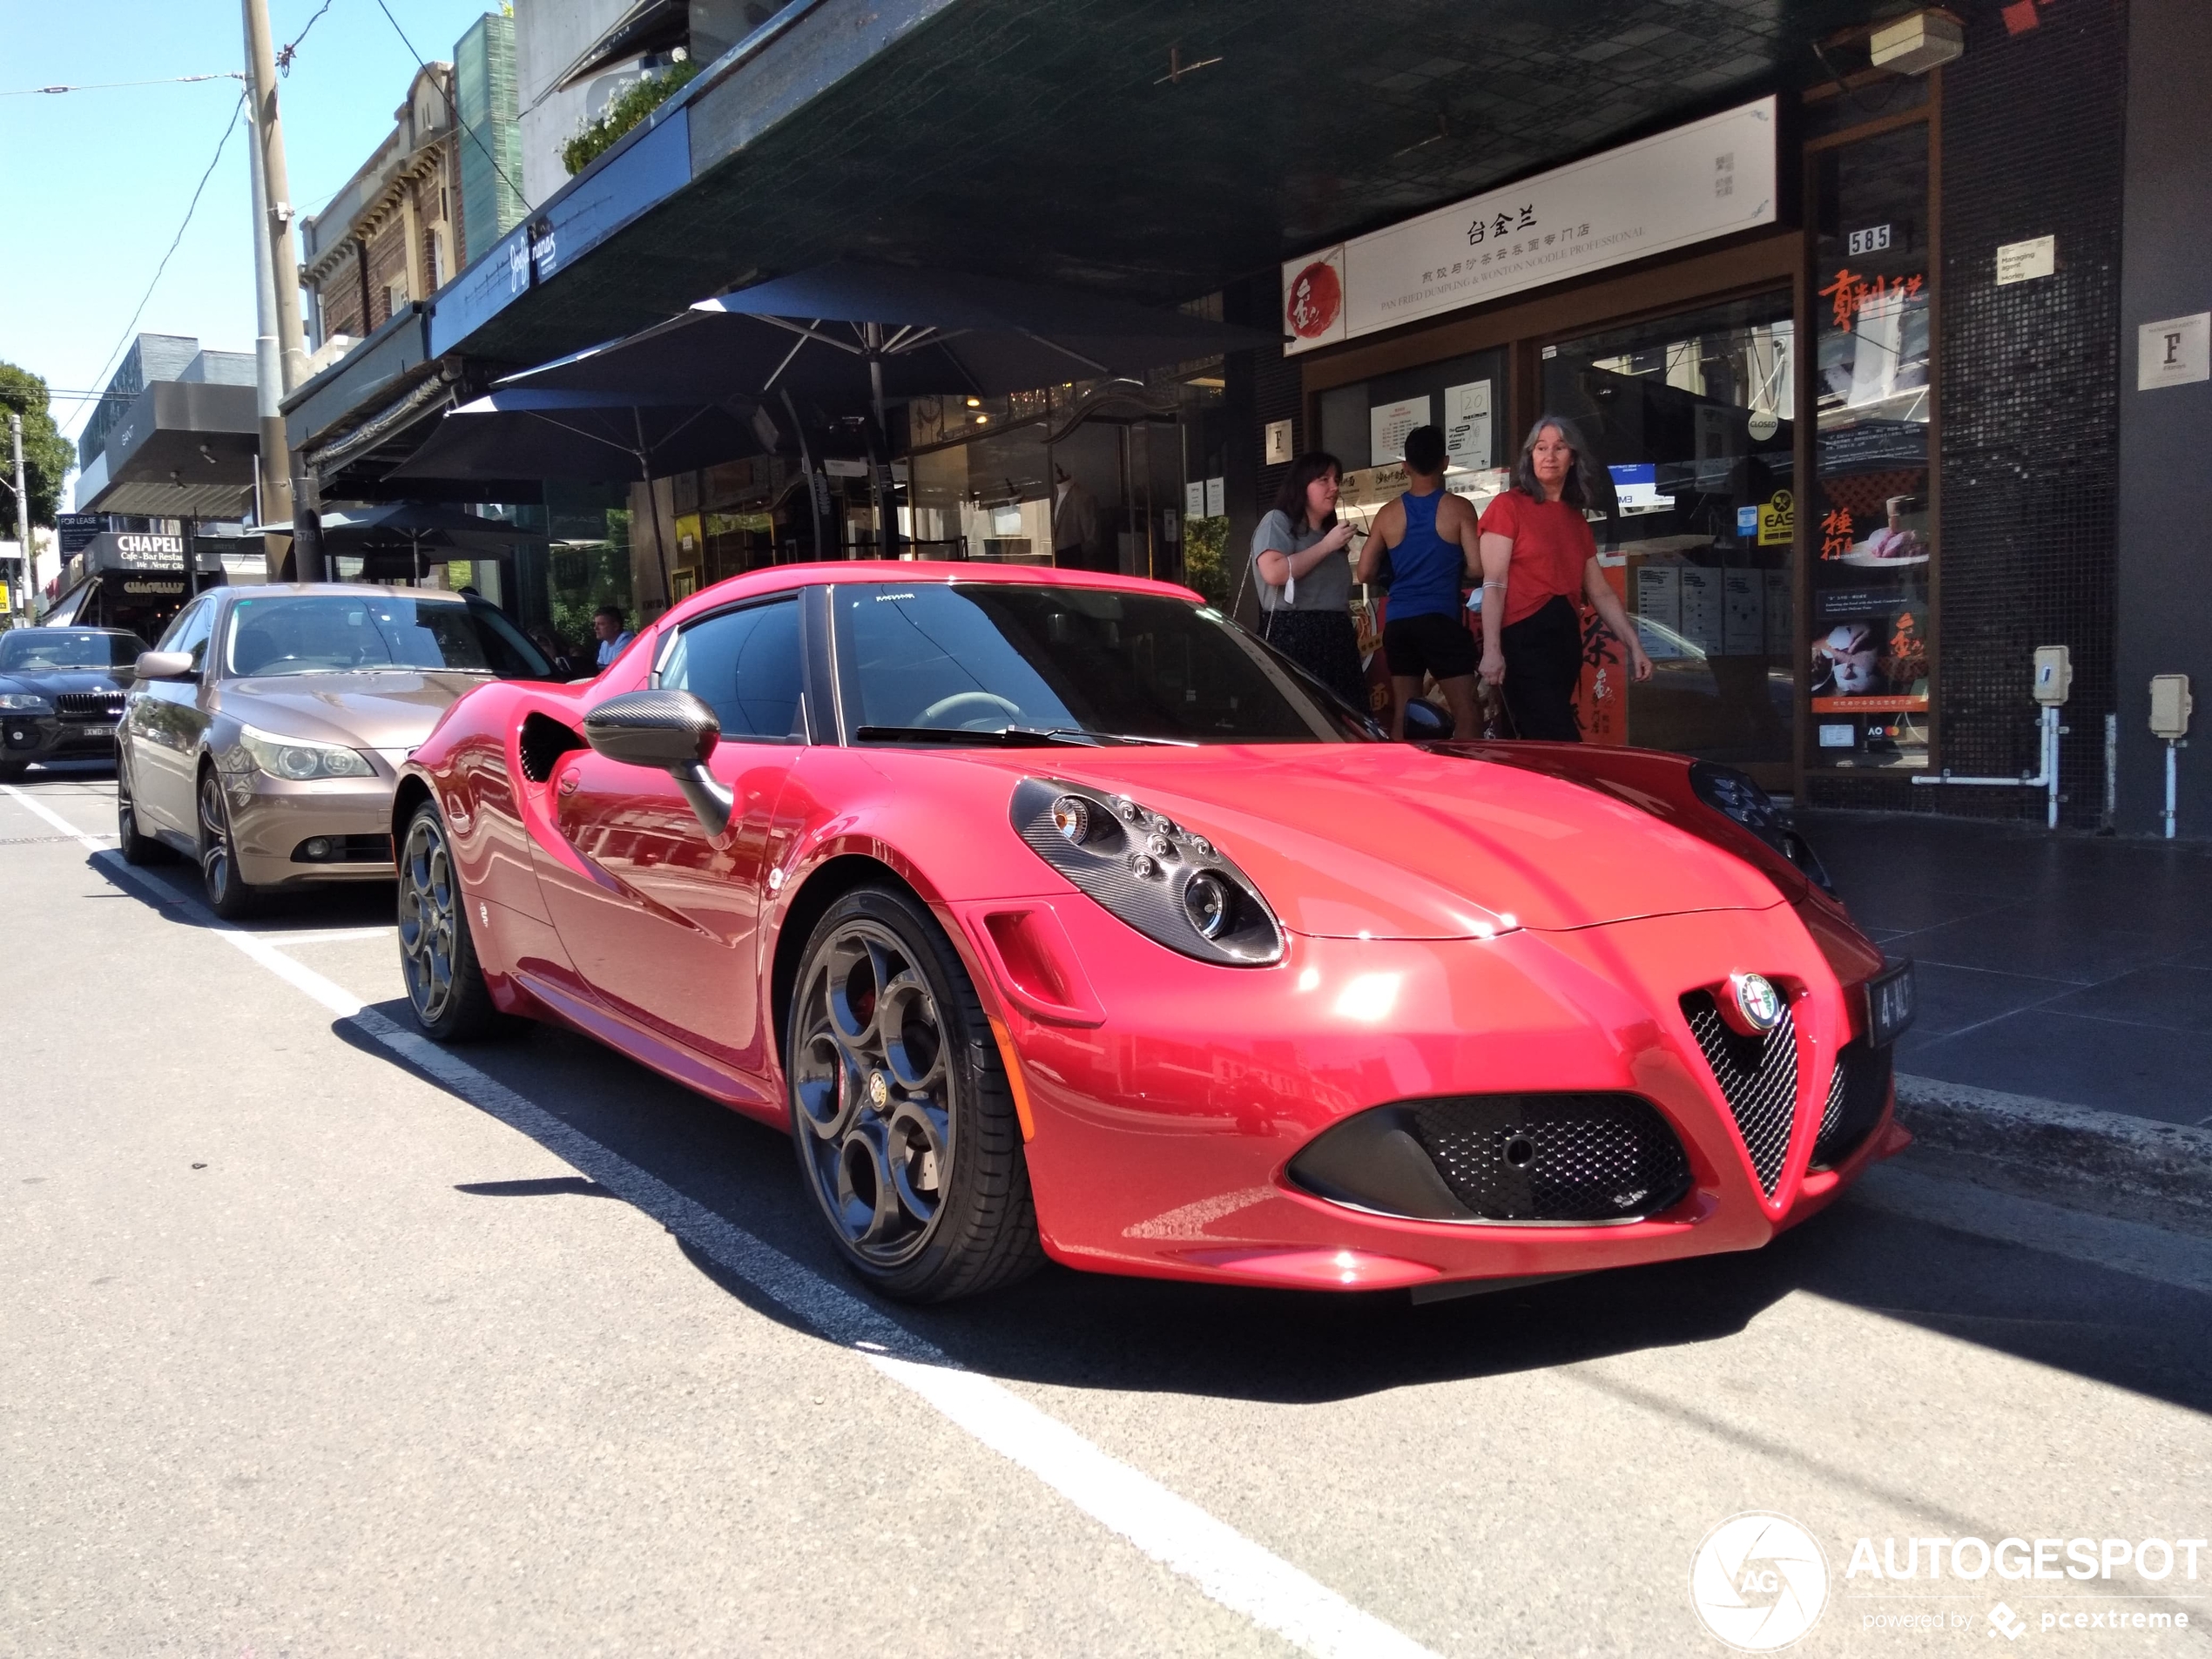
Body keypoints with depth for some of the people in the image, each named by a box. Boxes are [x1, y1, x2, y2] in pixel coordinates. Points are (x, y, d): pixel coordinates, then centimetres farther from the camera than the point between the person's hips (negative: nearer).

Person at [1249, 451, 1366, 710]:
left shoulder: (1331, 533, 24)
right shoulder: (1278, 521, 1)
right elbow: (1273, 572, -18)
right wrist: (1326, 546, -10)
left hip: (1336, 639, 8)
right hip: (1293, 636, -7)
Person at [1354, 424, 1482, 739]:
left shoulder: (1389, 513, 6)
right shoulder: (1458, 508, -3)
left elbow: (1366, 572, 6)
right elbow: (1476, 567, -8)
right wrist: (1452, 568, 13)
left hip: (1397, 623, 4)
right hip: (1442, 620, -4)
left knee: (1402, 714, 10)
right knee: (1466, 713, -2)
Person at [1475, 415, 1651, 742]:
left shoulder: (1576, 519, 18)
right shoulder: (1508, 506, -1)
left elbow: (1601, 593, 19)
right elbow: (1494, 585, -9)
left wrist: (1634, 647, 12)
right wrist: (1492, 650, -19)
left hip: (1565, 638, 7)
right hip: (1524, 638, -7)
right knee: (1564, 748, -14)